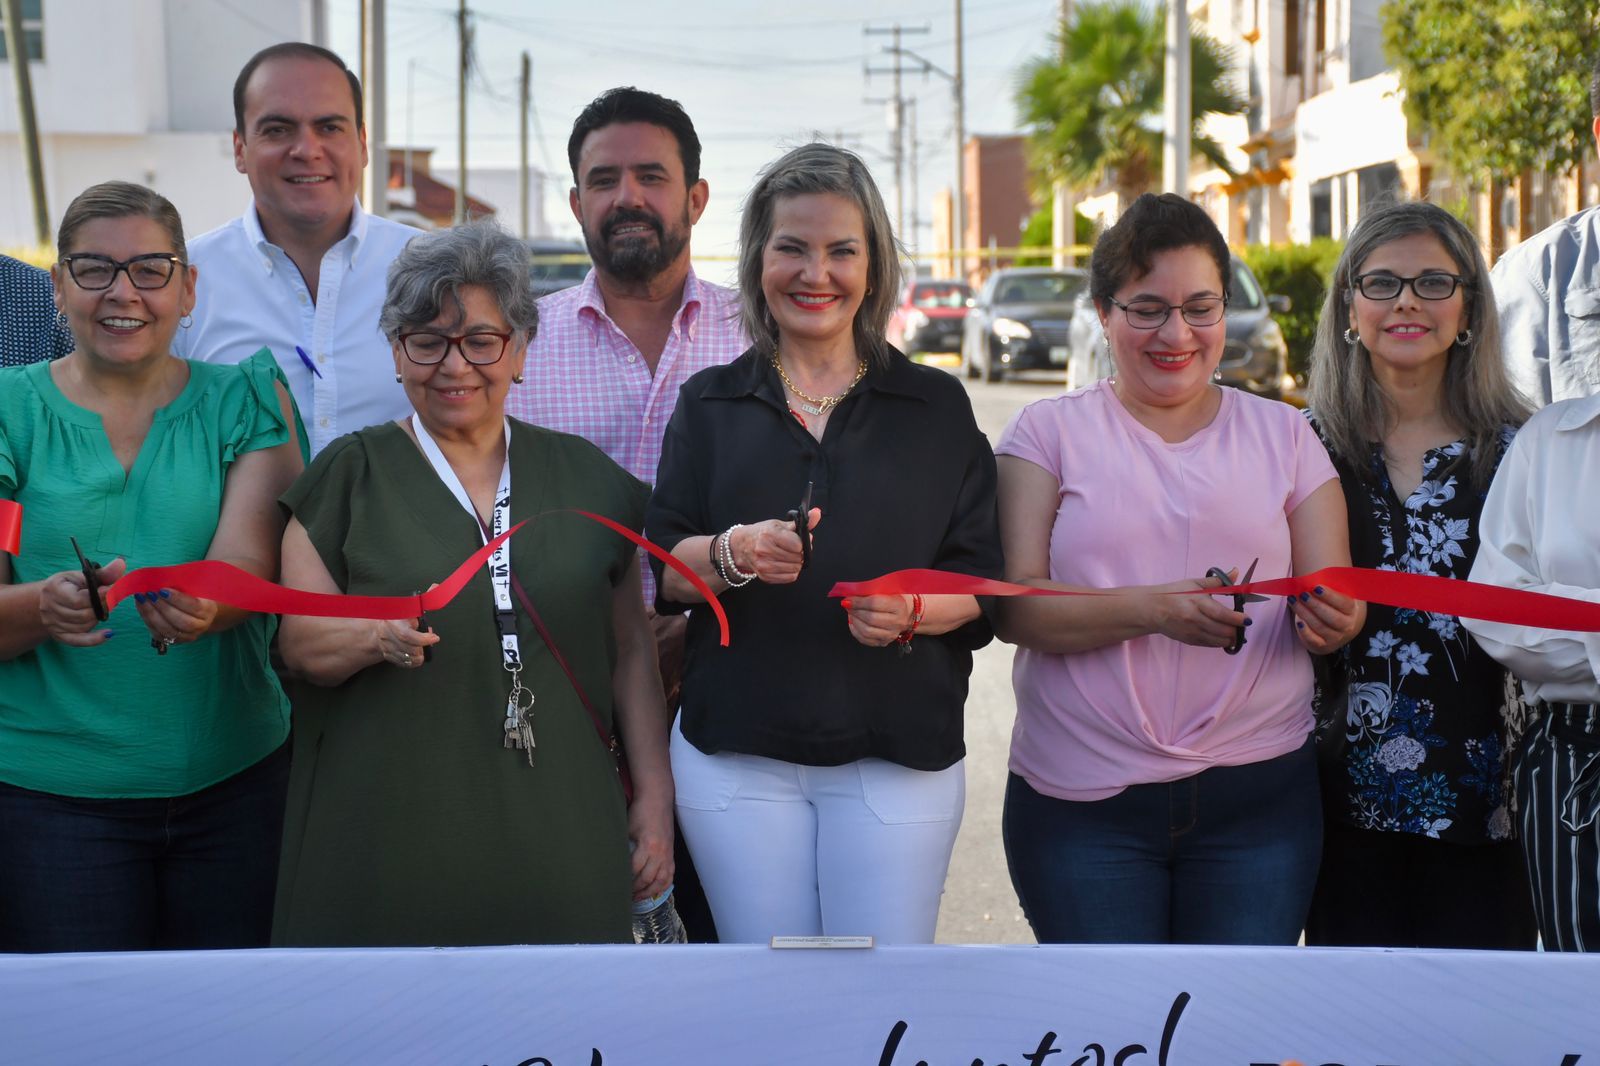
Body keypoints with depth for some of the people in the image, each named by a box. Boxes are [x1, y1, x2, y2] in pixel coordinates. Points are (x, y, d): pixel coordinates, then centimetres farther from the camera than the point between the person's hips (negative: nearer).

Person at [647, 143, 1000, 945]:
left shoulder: (935, 406, 9)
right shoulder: (709, 403, 11)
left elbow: (982, 582, 5)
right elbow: (661, 570, 4)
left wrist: (911, 610, -16)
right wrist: (734, 555, -16)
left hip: (898, 752, -1)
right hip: (737, 754, 1)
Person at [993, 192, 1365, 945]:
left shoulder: (1283, 435, 11)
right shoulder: (1049, 432, 4)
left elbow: (1335, 600, 9)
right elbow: (1014, 606, -6)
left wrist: (1333, 620, -15)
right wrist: (1152, 610, -22)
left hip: (1258, 795, 2)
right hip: (1081, 799, -1)